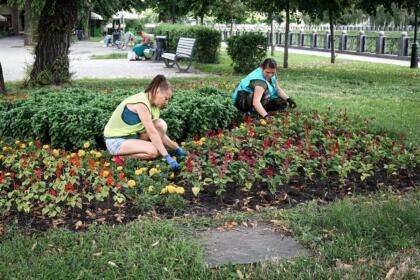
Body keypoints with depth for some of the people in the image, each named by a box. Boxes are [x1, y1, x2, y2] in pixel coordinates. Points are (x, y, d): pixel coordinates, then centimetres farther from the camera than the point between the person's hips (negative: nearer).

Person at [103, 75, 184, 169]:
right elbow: (152, 132, -29)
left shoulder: (152, 104, 3)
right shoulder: (141, 103, -25)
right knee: (154, 151, -27)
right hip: (116, 141, -9)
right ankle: (121, 156, -9)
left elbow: (160, 133, 7)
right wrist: (167, 157, -30)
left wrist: (177, 148, 4)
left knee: (161, 125, -9)